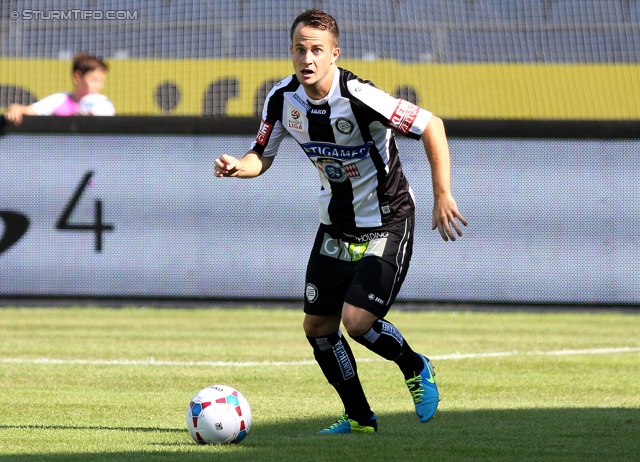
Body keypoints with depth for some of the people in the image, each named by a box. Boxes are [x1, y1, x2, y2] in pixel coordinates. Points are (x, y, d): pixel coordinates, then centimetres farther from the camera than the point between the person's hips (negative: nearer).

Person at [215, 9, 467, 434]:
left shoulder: (358, 97, -27)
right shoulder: (283, 99, -8)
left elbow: (431, 126, -21)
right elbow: (262, 157, 5)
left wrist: (443, 197, -24)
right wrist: (238, 167, -19)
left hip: (387, 221, -7)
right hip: (336, 223, 7)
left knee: (358, 321, -19)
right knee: (318, 326, 4)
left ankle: (415, 368, 12)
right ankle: (360, 417, 22)